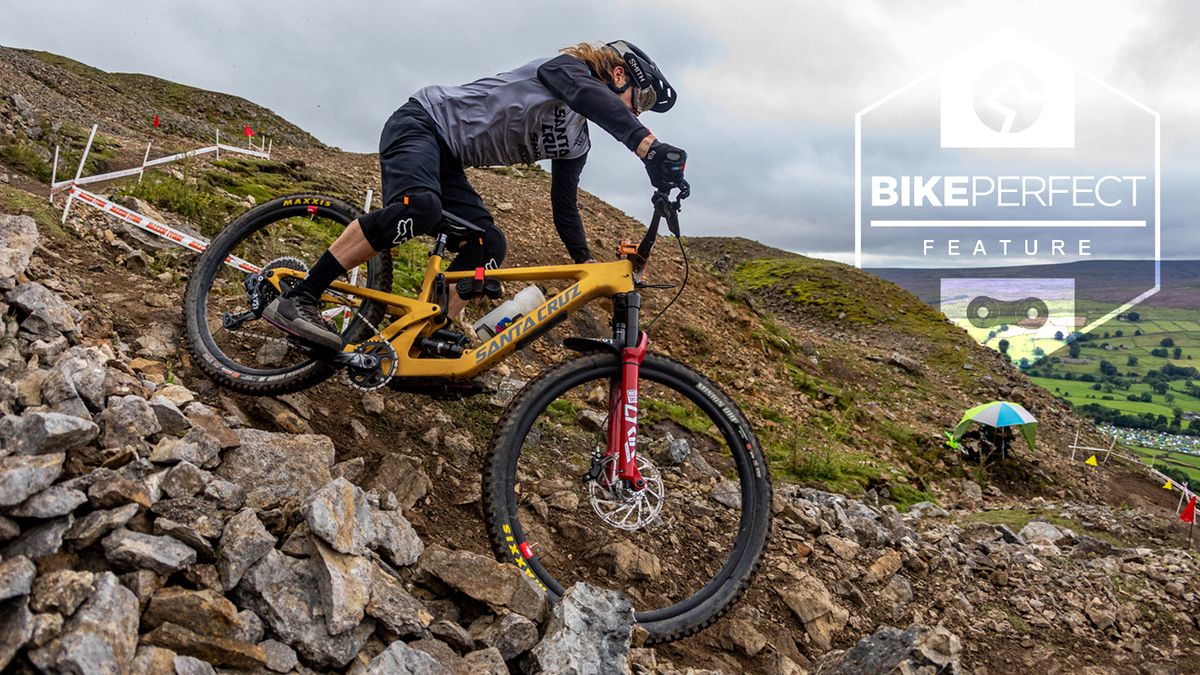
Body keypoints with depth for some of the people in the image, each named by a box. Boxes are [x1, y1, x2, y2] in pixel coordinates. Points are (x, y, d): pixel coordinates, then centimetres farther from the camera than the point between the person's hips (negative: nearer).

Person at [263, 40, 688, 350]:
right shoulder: (566, 68, -9)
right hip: (422, 122, -9)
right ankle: (297, 300, -30)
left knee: (488, 245, -8)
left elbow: (564, 207, 19)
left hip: (446, 158, 9)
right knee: (419, 206, -35)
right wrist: (649, 146, -48)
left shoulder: (576, 141, 14)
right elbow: (593, 98, -32)